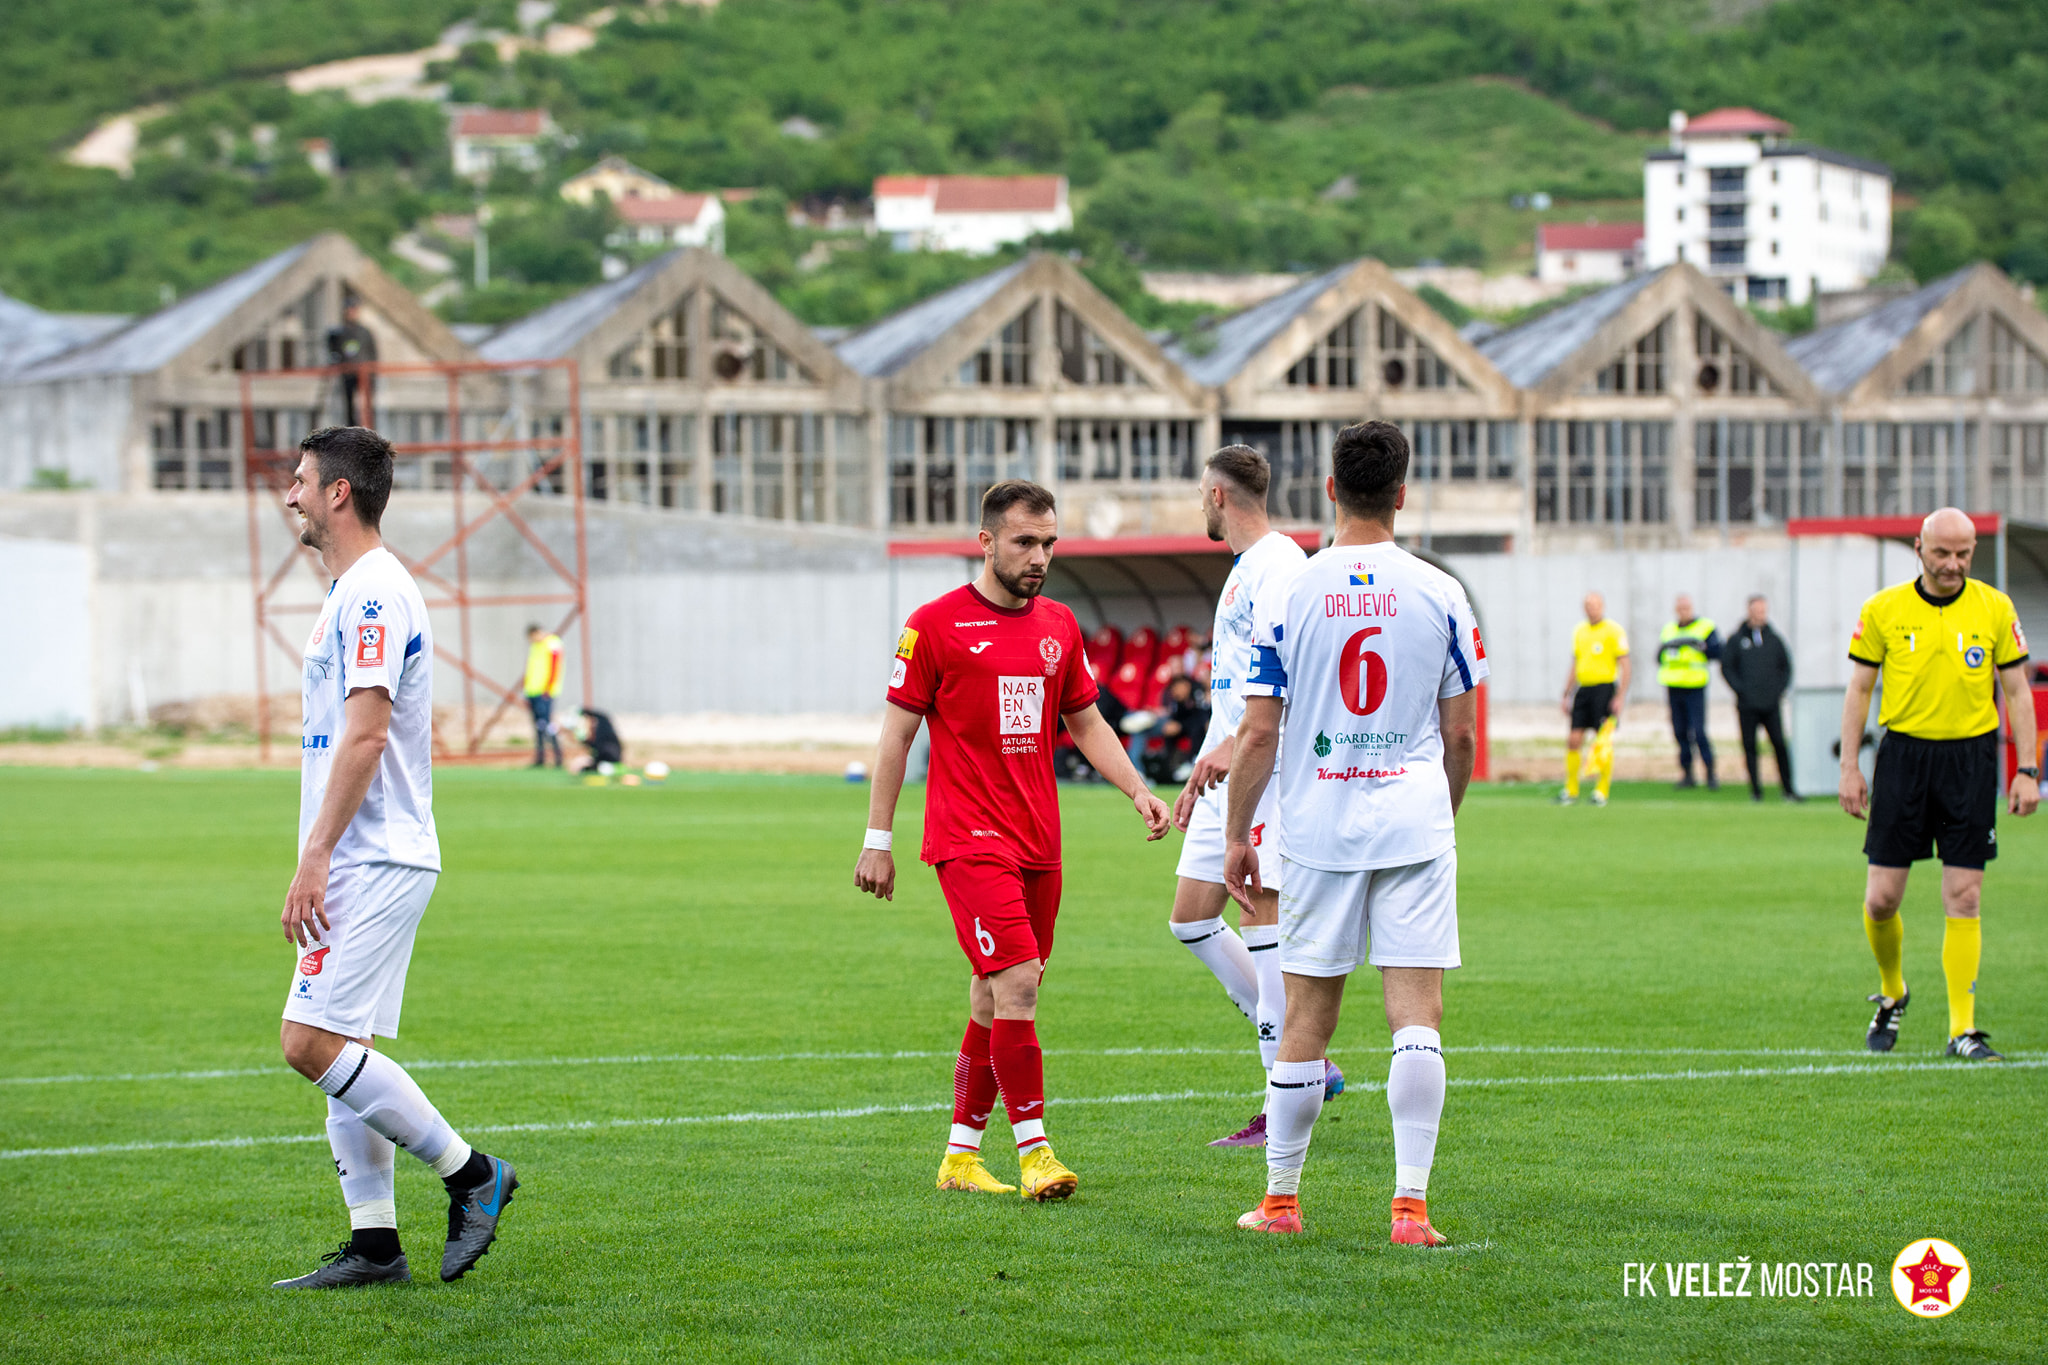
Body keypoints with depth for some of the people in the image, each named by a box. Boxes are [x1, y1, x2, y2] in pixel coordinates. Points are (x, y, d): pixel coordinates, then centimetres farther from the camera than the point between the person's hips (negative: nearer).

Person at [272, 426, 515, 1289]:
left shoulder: (374, 593, -14)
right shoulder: (354, 592, 18)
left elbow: (365, 735, -21)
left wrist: (314, 858, -23)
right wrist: (318, 860, 21)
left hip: (375, 861, -10)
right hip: (360, 864, 10)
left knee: (314, 1042, -14)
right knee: (338, 1048, 8)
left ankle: (470, 1173, -6)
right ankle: (373, 1243, 9)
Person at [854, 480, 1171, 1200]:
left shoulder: (1059, 626, 11)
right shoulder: (936, 624, -6)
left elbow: (1085, 723, 19)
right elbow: (897, 730, -3)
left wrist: (1139, 791, 5)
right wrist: (877, 838, -4)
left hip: (1037, 839, 6)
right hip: (969, 838, -6)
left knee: (995, 994, 9)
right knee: (1017, 982, -16)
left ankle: (961, 1155, 18)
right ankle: (1034, 1153, -14)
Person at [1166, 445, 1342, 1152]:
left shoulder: (1279, 561, -11)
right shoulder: (1241, 570, 21)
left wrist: (1236, 744, -30)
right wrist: (1201, 770, 28)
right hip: (1230, 774, 11)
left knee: (1261, 916, -11)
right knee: (1191, 917, 9)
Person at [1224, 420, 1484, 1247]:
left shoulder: (1287, 598, -3)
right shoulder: (1440, 595, -1)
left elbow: (1258, 732, -2)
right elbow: (1461, 732, 4)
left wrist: (1237, 836, 8)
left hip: (1317, 828, 1)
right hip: (1415, 822, 0)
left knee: (1308, 1017, 9)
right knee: (1417, 1015, -3)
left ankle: (1280, 1199, 18)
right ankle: (1411, 1204, -10)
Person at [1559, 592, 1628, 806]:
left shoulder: (1614, 631, -4)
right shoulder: (1579, 631, 14)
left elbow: (1625, 665, -7)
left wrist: (1620, 696, -14)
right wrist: (1567, 695, 17)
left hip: (1605, 689, -5)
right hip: (1583, 690, 5)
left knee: (1604, 743, -4)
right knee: (1573, 740, 0)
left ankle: (1602, 792, 3)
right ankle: (1571, 790, 9)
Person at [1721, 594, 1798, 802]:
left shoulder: (1774, 639, 11)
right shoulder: (1736, 640, 5)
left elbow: (1786, 666, 17)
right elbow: (1726, 667, 6)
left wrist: (1780, 688, 4)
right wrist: (1740, 689, -5)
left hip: (1771, 704, 1)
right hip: (1747, 706, -1)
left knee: (1780, 745, -5)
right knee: (1750, 747, 0)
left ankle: (1788, 790, -1)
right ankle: (1756, 790, 6)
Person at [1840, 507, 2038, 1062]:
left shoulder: (1995, 609, 2)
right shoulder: (1882, 610, 0)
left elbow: (2016, 692, 6)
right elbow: (1859, 689, 6)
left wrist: (2028, 770, -1)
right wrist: (1850, 768, 1)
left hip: (1971, 756, 0)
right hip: (1903, 752, 0)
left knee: (1963, 899, -4)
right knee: (1881, 897, -1)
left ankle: (1962, 1029, 0)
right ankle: (1891, 995, 26)